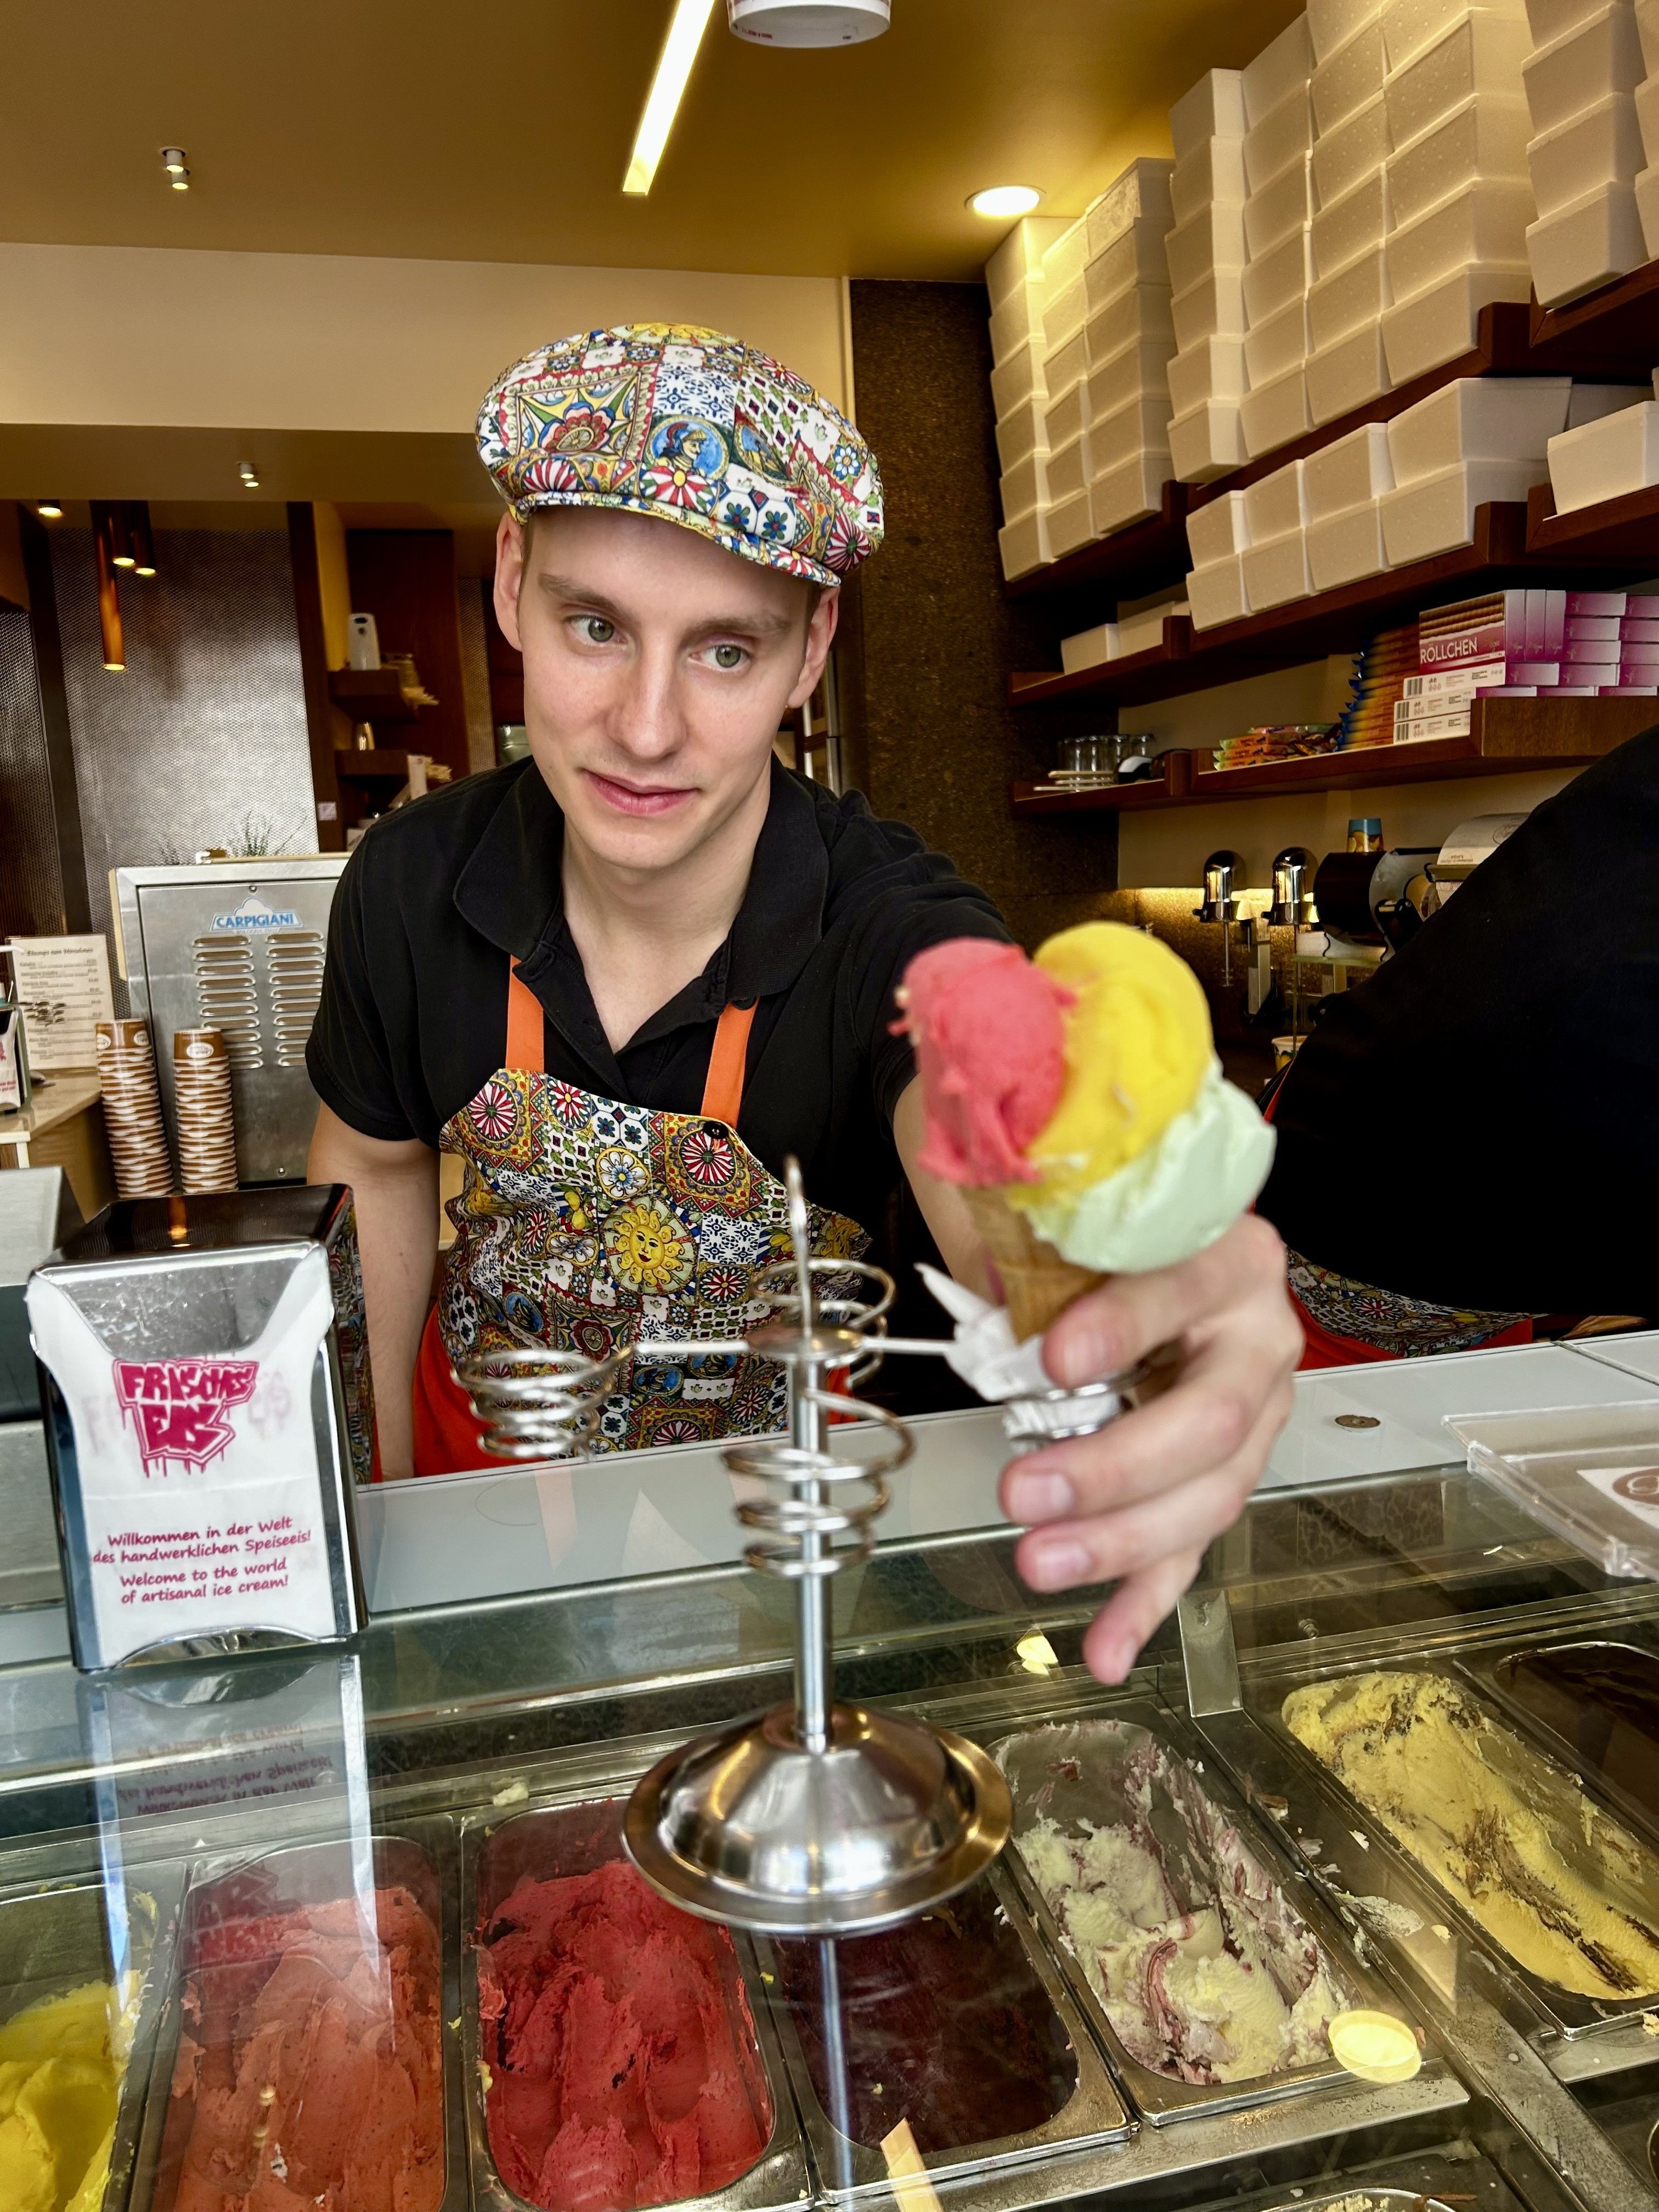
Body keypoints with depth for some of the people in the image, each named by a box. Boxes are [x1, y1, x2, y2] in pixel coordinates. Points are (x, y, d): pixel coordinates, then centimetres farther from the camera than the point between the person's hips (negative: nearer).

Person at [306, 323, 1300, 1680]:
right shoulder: (412, 886, -19)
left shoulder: (897, 936, -28)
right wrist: (381, 1483, 5)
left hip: (785, 1504, -1)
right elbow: (377, 1158, 0)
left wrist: (1139, 1276, -74)